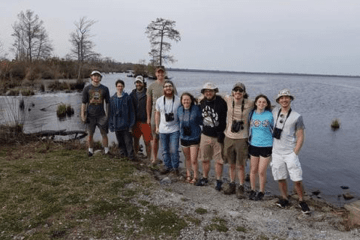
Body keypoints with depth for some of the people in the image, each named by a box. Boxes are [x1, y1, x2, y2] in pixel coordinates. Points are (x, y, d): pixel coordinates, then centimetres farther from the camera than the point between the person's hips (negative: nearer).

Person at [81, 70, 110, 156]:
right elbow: (84, 103, 3)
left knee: (104, 134, 0)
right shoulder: (87, 88, 3)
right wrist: (82, 115, -3)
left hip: (101, 115, 0)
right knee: (90, 134, 7)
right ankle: (90, 150, 22)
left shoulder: (105, 89, 5)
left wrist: (107, 114, 4)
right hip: (90, 115, 0)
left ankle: (106, 151, 9)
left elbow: (107, 103, 9)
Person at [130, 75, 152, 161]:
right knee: (136, 139, 15)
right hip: (135, 121, 5)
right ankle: (135, 156, 31)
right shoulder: (132, 94, 9)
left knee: (147, 141, 0)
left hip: (145, 121, -5)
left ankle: (148, 159, 11)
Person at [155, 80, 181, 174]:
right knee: (165, 150, 12)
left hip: (174, 129, -3)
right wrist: (157, 126, 9)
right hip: (163, 130, 3)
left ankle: (175, 167, 16)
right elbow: (157, 114, 10)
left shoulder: (178, 100, -8)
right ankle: (167, 166, 28)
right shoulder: (159, 100, 1)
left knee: (174, 150, -3)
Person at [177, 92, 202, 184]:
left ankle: (195, 177, 19)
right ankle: (188, 174, 38)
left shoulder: (196, 109, -14)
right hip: (183, 137, 4)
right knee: (187, 158, 19)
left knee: (193, 160, -2)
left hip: (194, 137, -4)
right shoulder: (179, 110, 0)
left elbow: (201, 121, -5)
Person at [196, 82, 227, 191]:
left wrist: (221, 134, -15)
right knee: (204, 159, 15)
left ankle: (218, 181, 19)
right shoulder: (202, 102, 4)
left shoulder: (221, 102, -14)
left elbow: (225, 120, -13)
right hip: (205, 135, 5)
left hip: (217, 137, -5)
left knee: (218, 160, 4)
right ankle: (204, 178, 32)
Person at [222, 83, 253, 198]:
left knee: (240, 166, 4)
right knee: (231, 164, 16)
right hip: (229, 137, 3)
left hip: (242, 139, -3)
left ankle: (241, 188, 22)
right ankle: (232, 185, 33)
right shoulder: (228, 100, -4)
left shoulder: (249, 103, -9)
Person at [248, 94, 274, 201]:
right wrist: (248, 141, 16)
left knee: (261, 171, 2)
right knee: (253, 170, 11)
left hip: (266, 146, -2)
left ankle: (261, 192, 22)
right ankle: (252, 190, 28)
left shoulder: (270, 115, -5)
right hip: (253, 145, 3)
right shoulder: (251, 114, 2)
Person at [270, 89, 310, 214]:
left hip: (290, 153, -3)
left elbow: (300, 137, -3)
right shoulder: (275, 112, 6)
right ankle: (284, 199, 28)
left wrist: (295, 153, -10)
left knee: (297, 180, -4)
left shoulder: (297, 117, -3)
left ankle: (301, 201, 16)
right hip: (276, 153, 3)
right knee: (280, 178, 10)